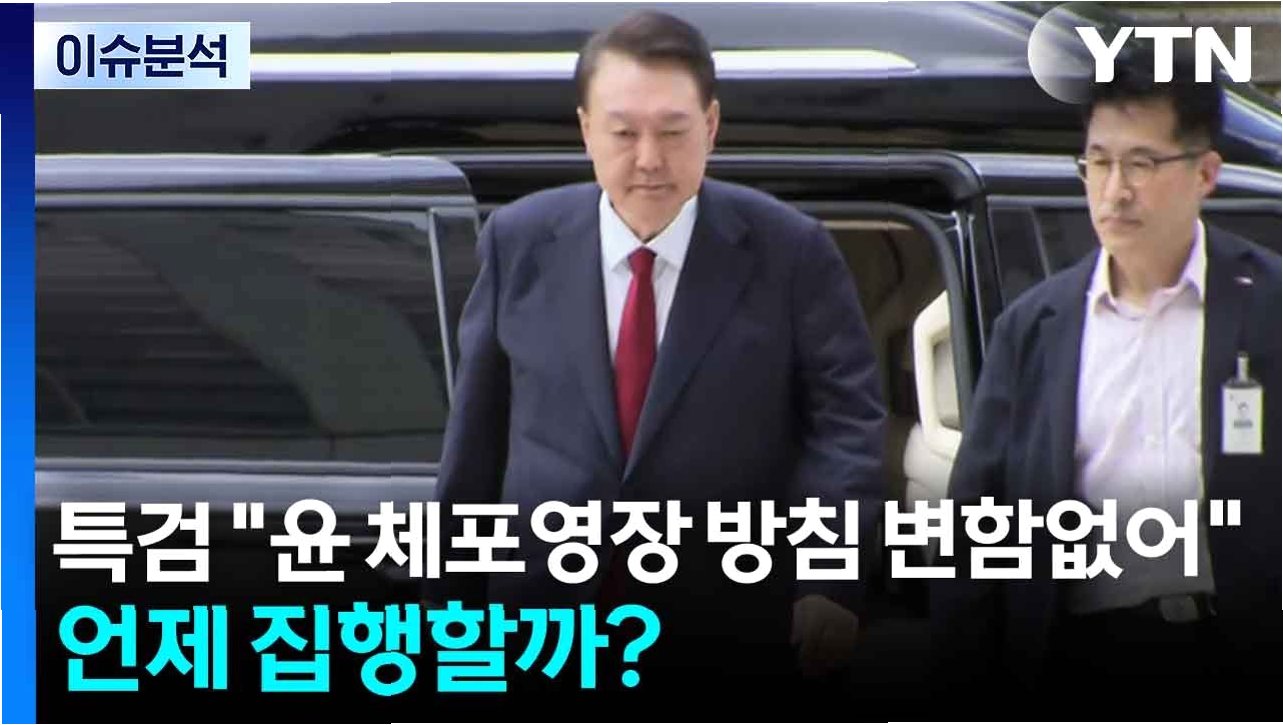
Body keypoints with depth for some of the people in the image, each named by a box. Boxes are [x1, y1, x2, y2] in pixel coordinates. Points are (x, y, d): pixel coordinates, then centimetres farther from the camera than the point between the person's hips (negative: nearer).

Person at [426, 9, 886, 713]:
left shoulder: (790, 251, -4)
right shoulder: (520, 243, 2)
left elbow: (849, 423, -7)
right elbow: (479, 432, 7)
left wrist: (830, 583, -21)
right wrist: (452, 598, 8)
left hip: (730, 634, -1)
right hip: (544, 618, 2)